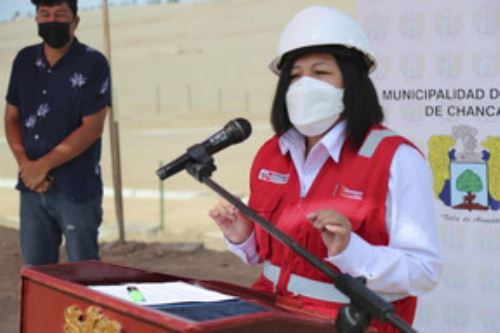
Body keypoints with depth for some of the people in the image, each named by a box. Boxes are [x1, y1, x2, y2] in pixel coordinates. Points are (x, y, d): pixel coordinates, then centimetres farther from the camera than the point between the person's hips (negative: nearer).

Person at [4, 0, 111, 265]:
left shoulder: (93, 64, -8)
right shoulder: (25, 60, 8)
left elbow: (91, 128, -13)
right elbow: (12, 118, 12)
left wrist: (43, 166, -13)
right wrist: (25, 163, -6)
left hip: (77, 190, -5)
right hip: (32, 187, 5)